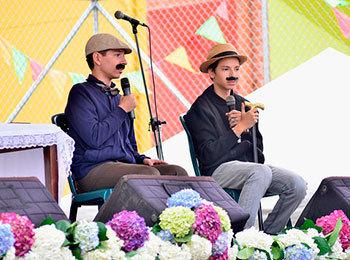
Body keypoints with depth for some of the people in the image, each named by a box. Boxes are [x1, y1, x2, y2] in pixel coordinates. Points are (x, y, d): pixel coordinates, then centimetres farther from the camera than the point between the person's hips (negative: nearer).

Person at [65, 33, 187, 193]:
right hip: (94, 170, -8)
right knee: (149, 174, -32)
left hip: (125, 166, 8)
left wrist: (142, 159, 10)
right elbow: (93, 138, -15)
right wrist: (121, 110, -3)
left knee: (176, 172, -17)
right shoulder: (81, 93, 0)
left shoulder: (117, 96, 26)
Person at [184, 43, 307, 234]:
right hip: (218, 170, -7)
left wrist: (243, 126, -3)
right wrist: (240, 127, -13)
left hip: (250, 166, 7)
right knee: (262, 172, -35)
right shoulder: (201, 108, -2)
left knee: (297, 185, -15)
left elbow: (257, 148, 16)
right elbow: (209, 156, -13)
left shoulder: (242, 104, 18)